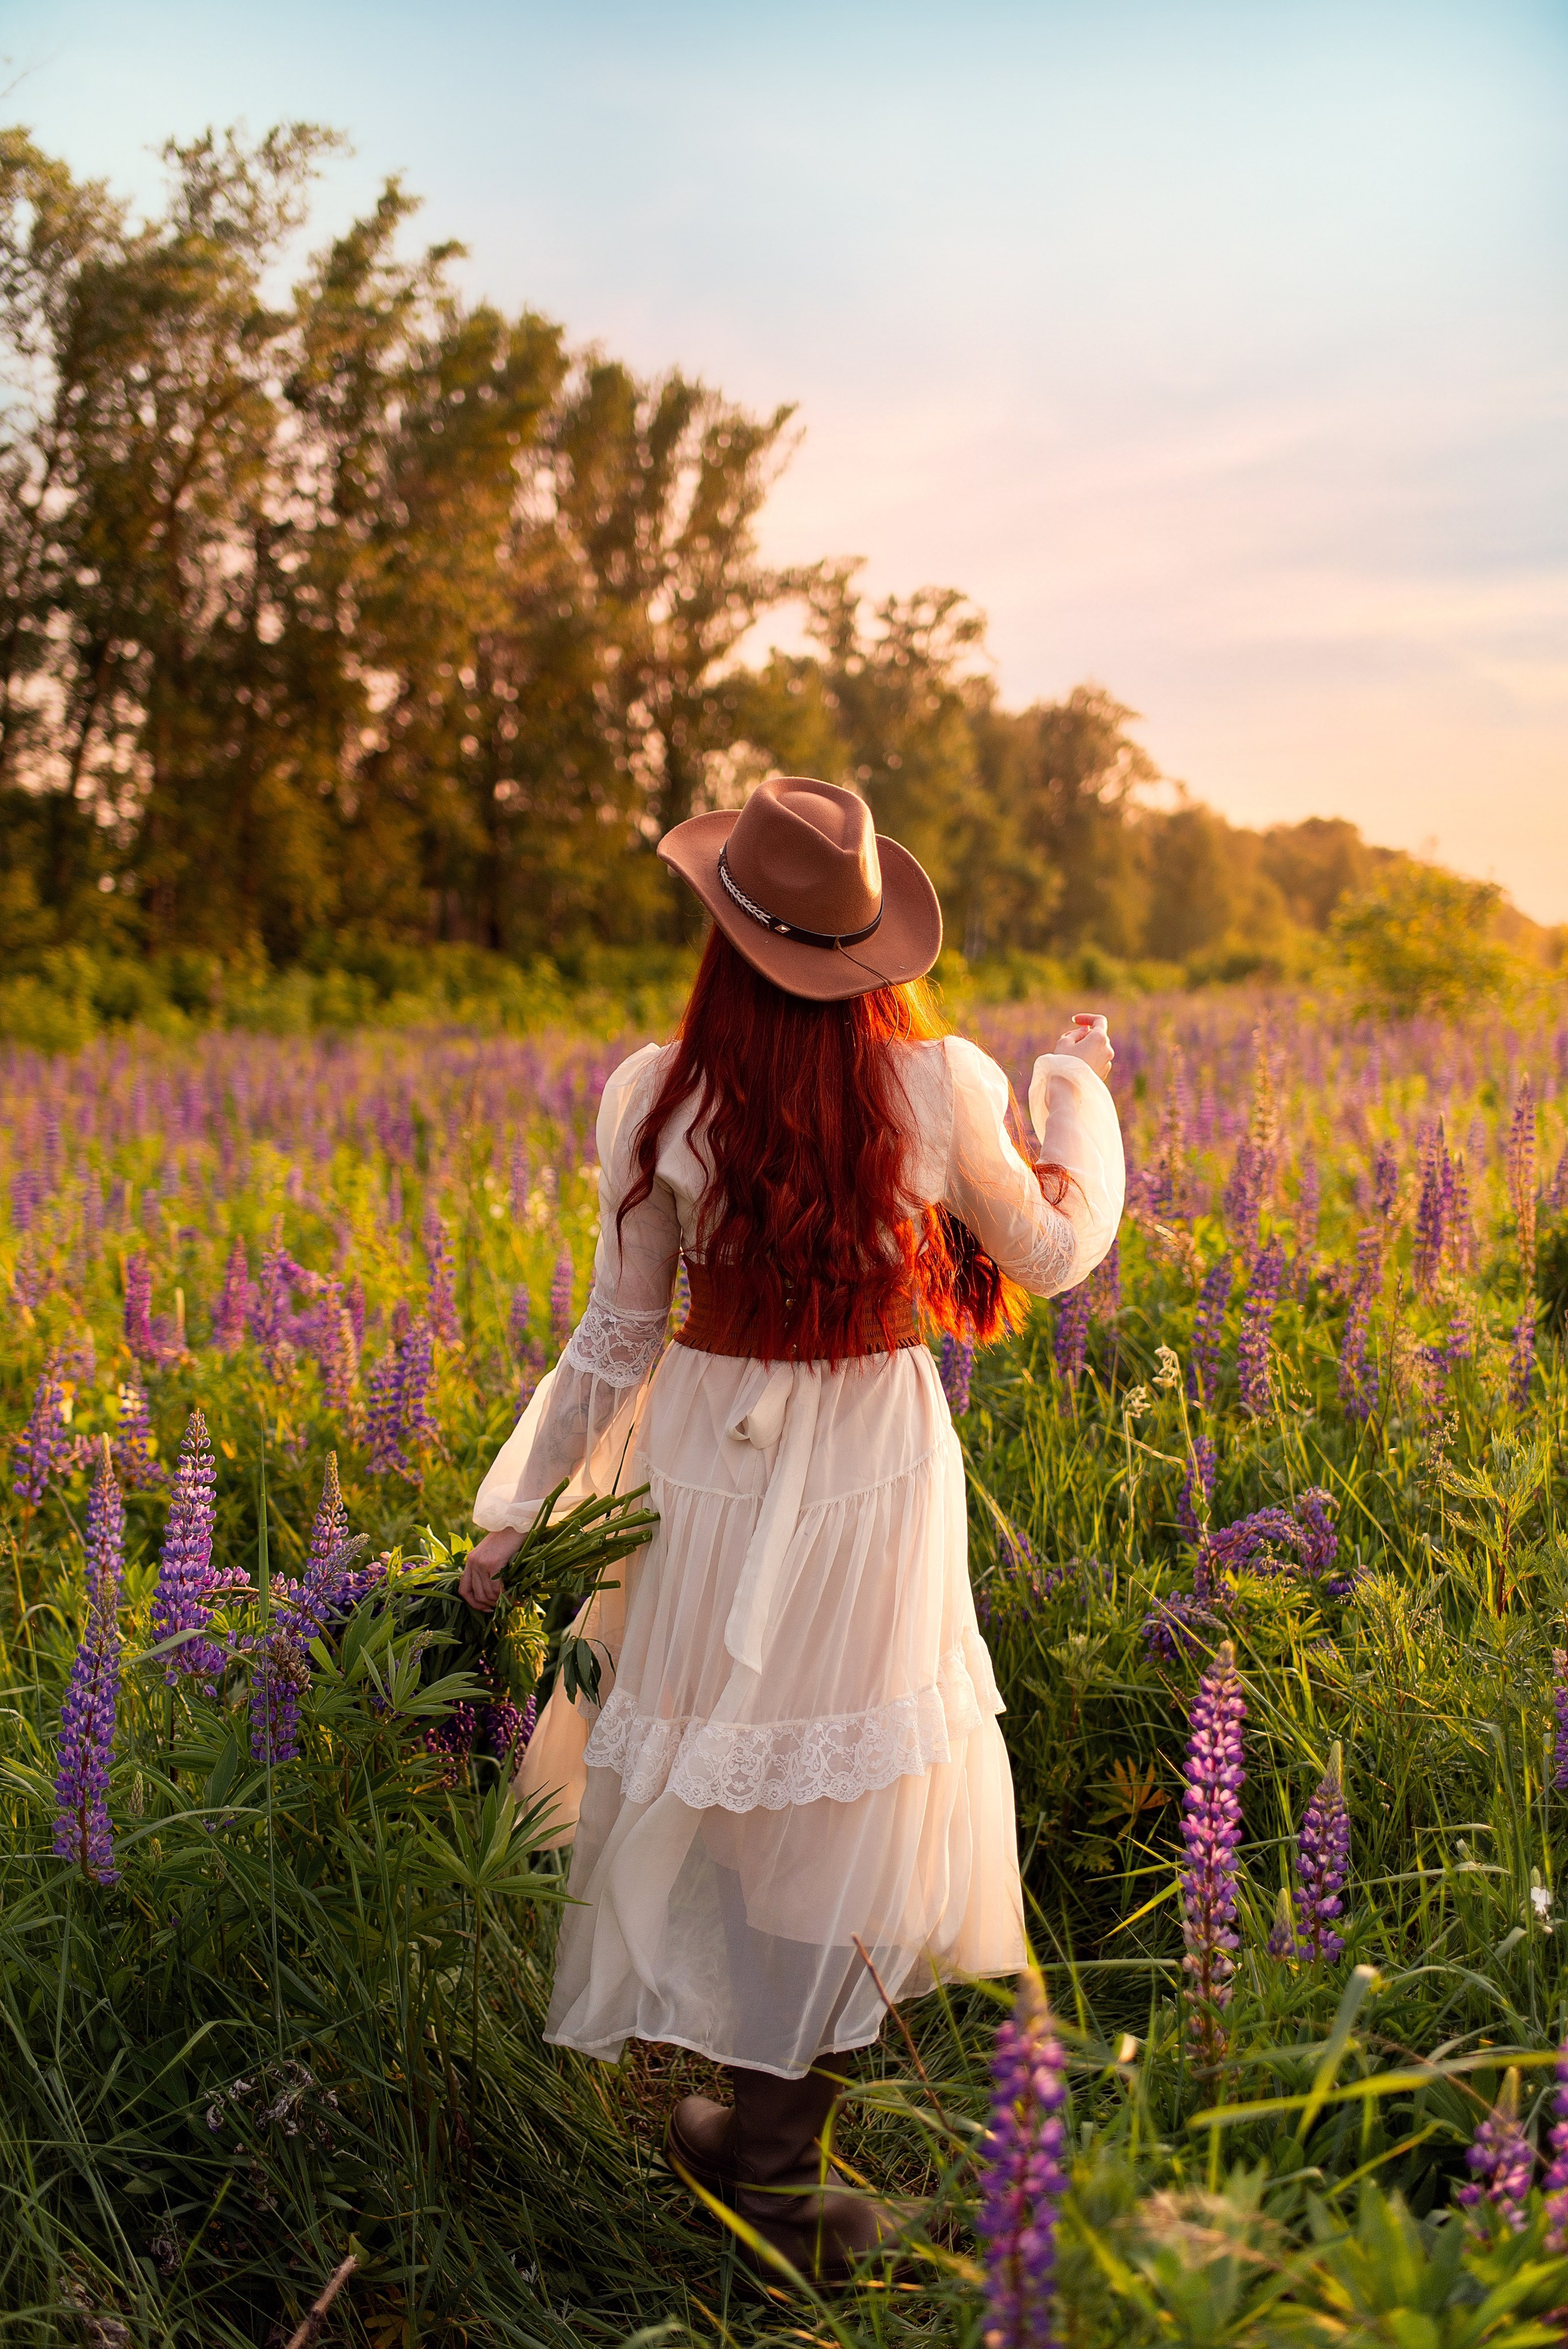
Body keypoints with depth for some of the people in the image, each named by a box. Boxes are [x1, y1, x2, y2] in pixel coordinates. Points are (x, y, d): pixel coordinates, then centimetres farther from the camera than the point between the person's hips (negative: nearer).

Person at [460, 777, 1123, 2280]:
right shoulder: (940, 1085, -11)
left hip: (710, 1453, 1)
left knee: (713, 1765, 16)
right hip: (874, 1463, 0)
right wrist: (1076, 1086, 20)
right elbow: (1052, 1256, 5)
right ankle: (770, 2156, 15)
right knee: (842, 1791, 9)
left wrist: (516, 1514, 6)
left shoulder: (658, 1096, -11)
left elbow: (619, 1334, -5)